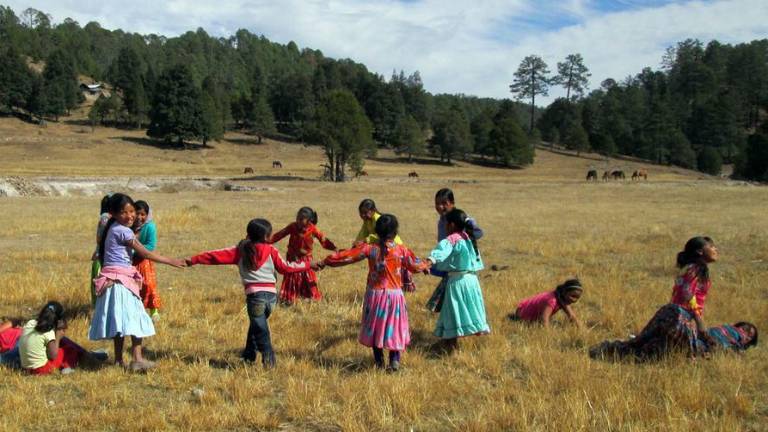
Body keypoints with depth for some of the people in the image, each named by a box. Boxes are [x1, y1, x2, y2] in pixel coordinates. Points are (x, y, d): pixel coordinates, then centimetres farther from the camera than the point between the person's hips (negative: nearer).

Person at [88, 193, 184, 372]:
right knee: (134, 317, -10)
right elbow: (145, 253, -14)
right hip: (120, 280, -9)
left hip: (113, 280, 9)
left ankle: (119, 360, 15)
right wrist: (170, 261, -12)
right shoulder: (123, 231, -12)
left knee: (120, 321, 11)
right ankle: (137, 358, -15)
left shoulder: (114, 229, 15)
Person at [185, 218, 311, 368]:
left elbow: (217, 255, 4)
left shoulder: (240, 251, 5)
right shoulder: (271, 250, 7)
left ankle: (268, 358, -12)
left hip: (255, 294, -3)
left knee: (260, 329, 2)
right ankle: (249, 354, 32)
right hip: (272, 294, 3)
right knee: (257, 323, 24)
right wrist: (306, 265, 21)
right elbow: (284, 267, 9)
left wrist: (194, 260, 10)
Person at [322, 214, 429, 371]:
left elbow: (347, 256, -4)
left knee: (375, 327, 15)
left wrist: (326, 261, 7)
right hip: (395, 295, -1)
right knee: (394, 327, 11)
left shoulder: (369, 248, -8)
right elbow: (415, 265, 7)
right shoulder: (401, 250, -7)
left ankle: (379, 361, 20)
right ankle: (394, 360, 5)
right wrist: (427, 264, 29)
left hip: (375, 294, 1)